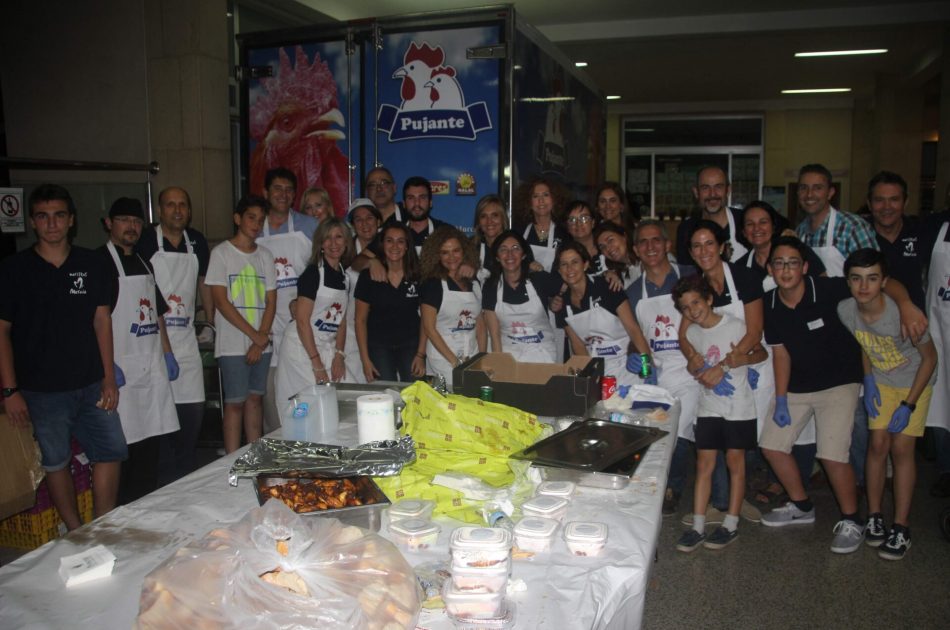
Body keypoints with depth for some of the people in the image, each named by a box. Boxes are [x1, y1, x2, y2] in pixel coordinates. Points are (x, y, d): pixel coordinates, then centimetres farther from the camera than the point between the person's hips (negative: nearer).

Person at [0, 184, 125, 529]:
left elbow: (101, 320, 6)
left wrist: (109, 378, 2)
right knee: (56, 463, 8)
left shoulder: (91, 264, 5)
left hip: (91, 385, 3)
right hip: (41, 391, -2)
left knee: (111, 452, 4)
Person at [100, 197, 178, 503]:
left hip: (152, 365, 7)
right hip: (123, 368, -7)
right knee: (124, 443, -4)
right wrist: (108, 364, -20)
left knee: (152, 442, 11)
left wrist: (167, 353, 17)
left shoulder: (143, 263, 17)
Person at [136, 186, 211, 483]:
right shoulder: (145, 240, -3)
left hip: (186, 336, 5)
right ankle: (165, 479, 10)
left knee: (193, 408, 6)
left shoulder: (197, 242, 12)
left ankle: (186, 477, 21)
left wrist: (211, 322, 18)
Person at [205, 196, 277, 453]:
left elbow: (271, 301, 9)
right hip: (233, 344, -4)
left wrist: (261, 340, -4)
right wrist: (255, 335, -11)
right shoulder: (221, 253, -2)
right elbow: (221, 301, -8)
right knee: (235, 402, -3)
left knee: (254, 399, 10)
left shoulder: (265, 255, 12)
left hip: (262, 343, 4)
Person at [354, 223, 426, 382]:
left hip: (410, 345, 1)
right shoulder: (368, 276, -5)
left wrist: (421, 354, -5)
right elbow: (360, 320, -1)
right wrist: (365, 359, -5)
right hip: (379, 347, -1)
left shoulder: (418, 276, -3)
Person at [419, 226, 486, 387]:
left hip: (472, 361, 5)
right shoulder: (432, 284, -6)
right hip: (443, 362, -4)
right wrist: (455, 361, -13)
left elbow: (480, 326, 13)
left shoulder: (474, 284, 10)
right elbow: (429, 328, -10)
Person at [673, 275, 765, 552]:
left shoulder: (735, 326, -10)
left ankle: (731, 525, 14)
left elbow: (761, 353, -4)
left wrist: (727, 364, -18)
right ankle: (698, 526, 5)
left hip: (738, 407, -4)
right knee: (704, 463, 2)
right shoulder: (692, 333, 4)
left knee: (735, 461, 4)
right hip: (708, 407, 4)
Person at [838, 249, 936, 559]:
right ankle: (874, 515, 14)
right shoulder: (846, 310, -19)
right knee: (878, 444, 0)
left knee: (901, 448, -7)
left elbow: (929, 357, -18)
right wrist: (868, 380, -4)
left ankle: (901, 527, 3)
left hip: (914, 383, -3)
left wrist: (908, 405, -17)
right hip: (880, 382, 3)